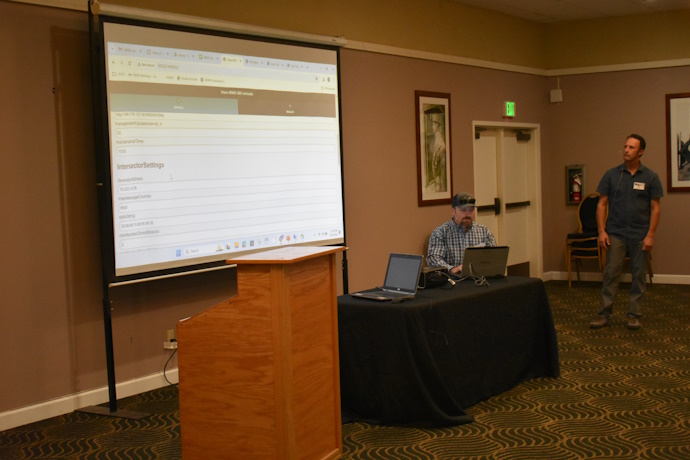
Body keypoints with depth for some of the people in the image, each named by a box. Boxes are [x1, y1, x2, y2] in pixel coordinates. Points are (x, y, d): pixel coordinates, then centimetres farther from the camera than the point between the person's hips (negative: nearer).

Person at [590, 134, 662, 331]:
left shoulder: (650, 177, 0)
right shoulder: (612, 174, 3)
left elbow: (655, 208, 0)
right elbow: (602, 204, 4)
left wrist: (650, 235, -8)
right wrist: (601, 231, -4)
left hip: (640, 235, 0)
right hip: (615, 233, 0)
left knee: (639, 276, 5)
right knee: (611, 274, -2)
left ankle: (634, 315, 15)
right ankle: (604, 314, 3)